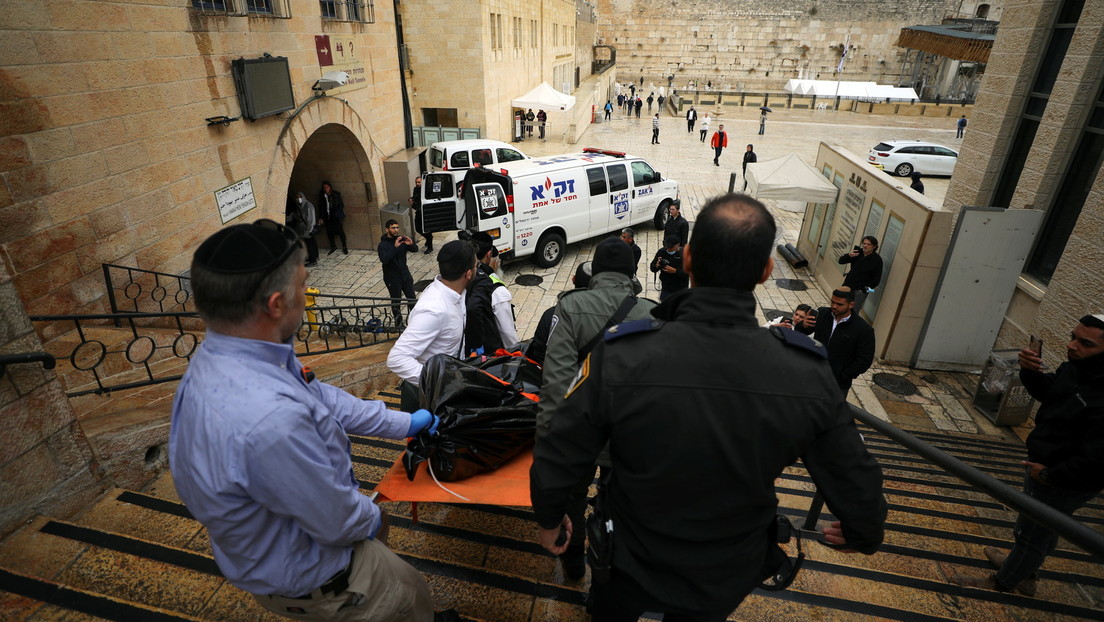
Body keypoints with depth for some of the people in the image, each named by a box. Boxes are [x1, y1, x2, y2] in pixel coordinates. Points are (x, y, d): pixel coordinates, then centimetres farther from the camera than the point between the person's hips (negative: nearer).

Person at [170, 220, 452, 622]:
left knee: (376, 522, 32)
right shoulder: (267, 420, -44)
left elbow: (320, 396, -2)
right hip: (301, 575, -8)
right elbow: (339, 522, -30)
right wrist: (372, 519, -6)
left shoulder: (220, 357, -14)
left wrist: (405, 423, 5)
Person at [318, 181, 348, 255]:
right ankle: (333, 247, 20)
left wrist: (338, 214, -10)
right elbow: (320, 207, 8)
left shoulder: (336, 194, -3)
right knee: (329, 232, 5)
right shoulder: (321, 196, 4)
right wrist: (321, 217, 3)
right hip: (327, 217, 3)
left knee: (340, 231, -4)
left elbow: (341, 205, -1)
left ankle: (344, 247, 9)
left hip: (336, 217, -3)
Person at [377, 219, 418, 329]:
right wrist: (395, 247, -36)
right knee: (396, 302, 8)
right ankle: (398, 323, 23)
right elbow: (384, 259, -29)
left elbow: (415, 249, 1)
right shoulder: (383, 245, -14)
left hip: (405, 274, 4)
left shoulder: (401, 239, 1)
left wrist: (411, 244, -22)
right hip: (393, 278, -4)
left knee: (412, 298, 11)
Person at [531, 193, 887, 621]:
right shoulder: (808, 377, -25)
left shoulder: (621, 358, -32)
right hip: (727, 584, 2)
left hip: (633, 568, -1)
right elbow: (856, 489, -10)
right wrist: (864, 535, 14)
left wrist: (549, 518, 1)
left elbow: (556, 463, -21)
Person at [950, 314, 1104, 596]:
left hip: (1064, 484, -8)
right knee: (1043, 529, 30)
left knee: (1031, 534, 15)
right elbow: (1047, 392, 9)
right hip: (1044, 465, 9)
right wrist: (1030, 371, -12)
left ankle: (1002, 582, 38)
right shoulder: (1078, 367, -10)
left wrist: (1051, 474, -19)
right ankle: (1024, 572, 54)